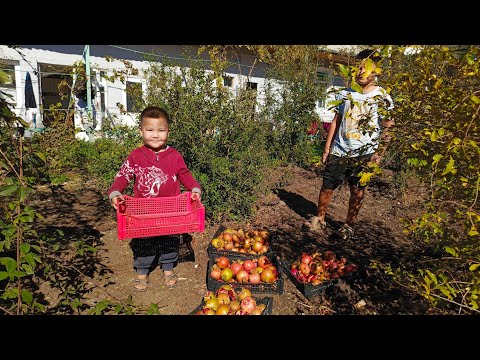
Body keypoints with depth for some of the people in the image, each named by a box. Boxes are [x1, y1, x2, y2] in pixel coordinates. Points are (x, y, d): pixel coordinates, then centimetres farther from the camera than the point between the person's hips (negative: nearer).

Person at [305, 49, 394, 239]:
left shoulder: (383, 98, -1)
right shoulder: (345, 94, 7)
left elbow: (388, 129, -1)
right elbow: (336, 121, 11)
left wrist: (379, 154, -10)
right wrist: (327, 148, 8)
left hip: (364, 155, -2)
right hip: (339, 151, 3)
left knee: (357, 191, 6)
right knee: (327, 186, 5)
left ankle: (349, 225, 22)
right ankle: (319, 219, 21)